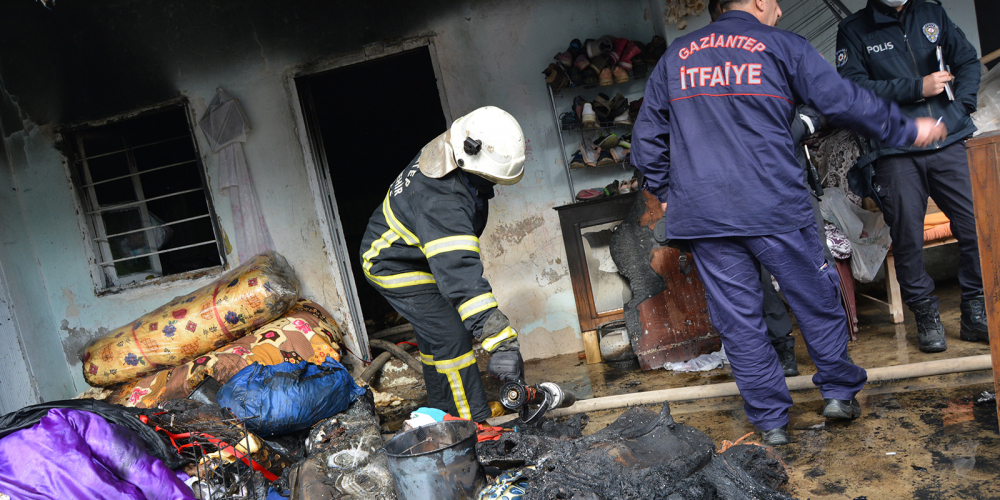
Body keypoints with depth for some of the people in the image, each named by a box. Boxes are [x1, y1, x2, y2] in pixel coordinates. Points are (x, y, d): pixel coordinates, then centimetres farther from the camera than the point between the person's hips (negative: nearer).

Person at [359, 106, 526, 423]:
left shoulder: (451, 156, -14)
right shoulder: (441, 202, -42)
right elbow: (460, 274, -50)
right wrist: (500, 343, -55)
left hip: (420, 255, 10)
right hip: (394, 265, -9)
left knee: (434, 336, 17)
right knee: (451, 337, -15)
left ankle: (442, 413, 31)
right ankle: (476, 425, -7)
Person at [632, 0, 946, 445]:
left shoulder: (674, 57, 14)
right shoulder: (781, 46, 4)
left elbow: (646, 138, 14)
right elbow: (843, 101, 3)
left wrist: (667, 192, 24)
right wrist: (907, 130, 16)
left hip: (700, 210, 3)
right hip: (773, 206, -2)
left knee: (737, 319, 7)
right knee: (816, 298, 16)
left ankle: (770, 420, 15)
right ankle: (839, 392, 28)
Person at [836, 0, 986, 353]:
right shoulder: (854, 30, 3)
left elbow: (968, 60, 18)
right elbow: (853, 86, -10)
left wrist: (959, 106, 3)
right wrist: (917, 88, -11)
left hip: (949, 142, 3)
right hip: (897, 153, -3)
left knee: (977, 225, -2)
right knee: (907, 237, -1)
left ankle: (976, 314, 14)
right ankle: (926, 316, 17)